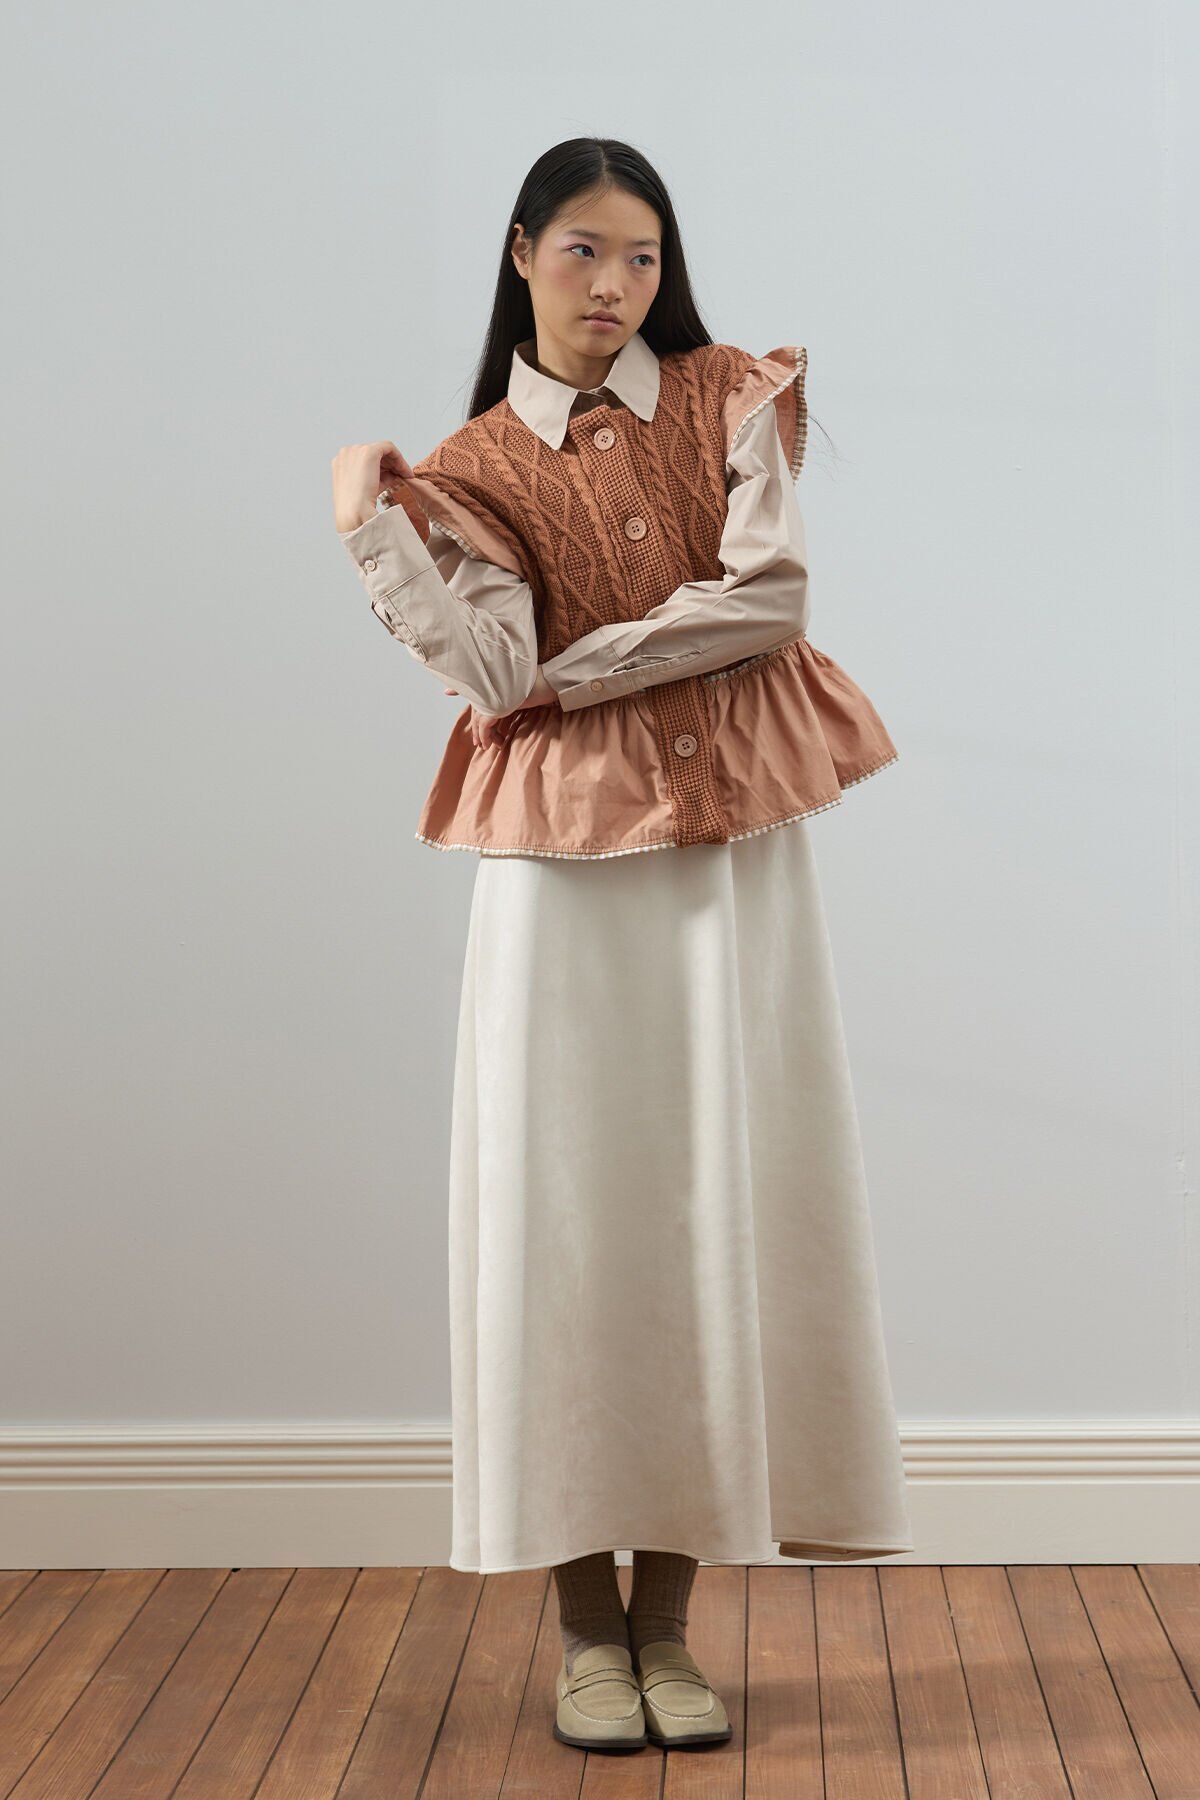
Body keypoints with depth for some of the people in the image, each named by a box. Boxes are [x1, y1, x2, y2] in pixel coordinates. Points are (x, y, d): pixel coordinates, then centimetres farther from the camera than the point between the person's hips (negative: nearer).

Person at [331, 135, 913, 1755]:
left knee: (724, 1198, 0)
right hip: (564, 851, -1)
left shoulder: (733, 399, 8)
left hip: (733, 837, 1)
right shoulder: (479, 468, 7)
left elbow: (770, 599, -6)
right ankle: (587, 1623, 8)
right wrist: (371, 526, -14)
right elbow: (495, 674, -9)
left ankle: (669, 1616, 10)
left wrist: (580, 669, -8)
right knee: (563, 1199, -3)